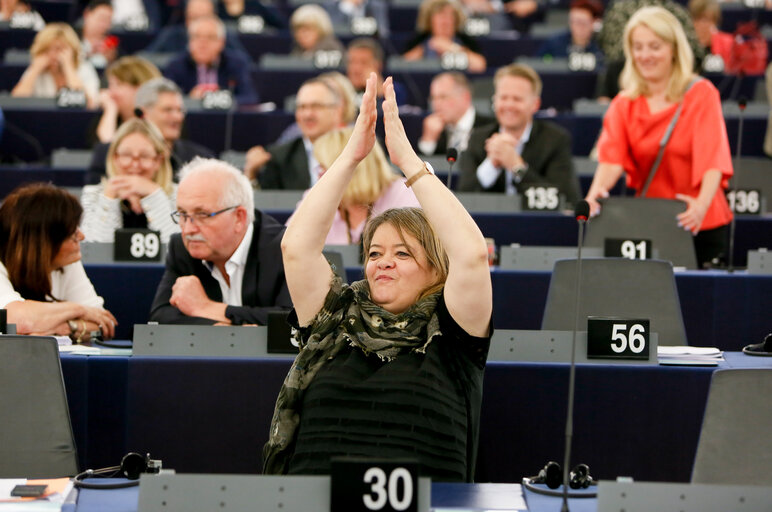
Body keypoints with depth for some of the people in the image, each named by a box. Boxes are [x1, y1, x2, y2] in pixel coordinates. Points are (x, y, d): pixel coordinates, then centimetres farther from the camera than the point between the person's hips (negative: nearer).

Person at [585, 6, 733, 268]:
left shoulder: (701, 94, -2)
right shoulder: (624, 104, 6)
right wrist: (596, 190, -32)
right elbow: (612, 156, -9)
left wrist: (702, 204, -33)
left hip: (699, 223, -2)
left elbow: (713, 157, -15)